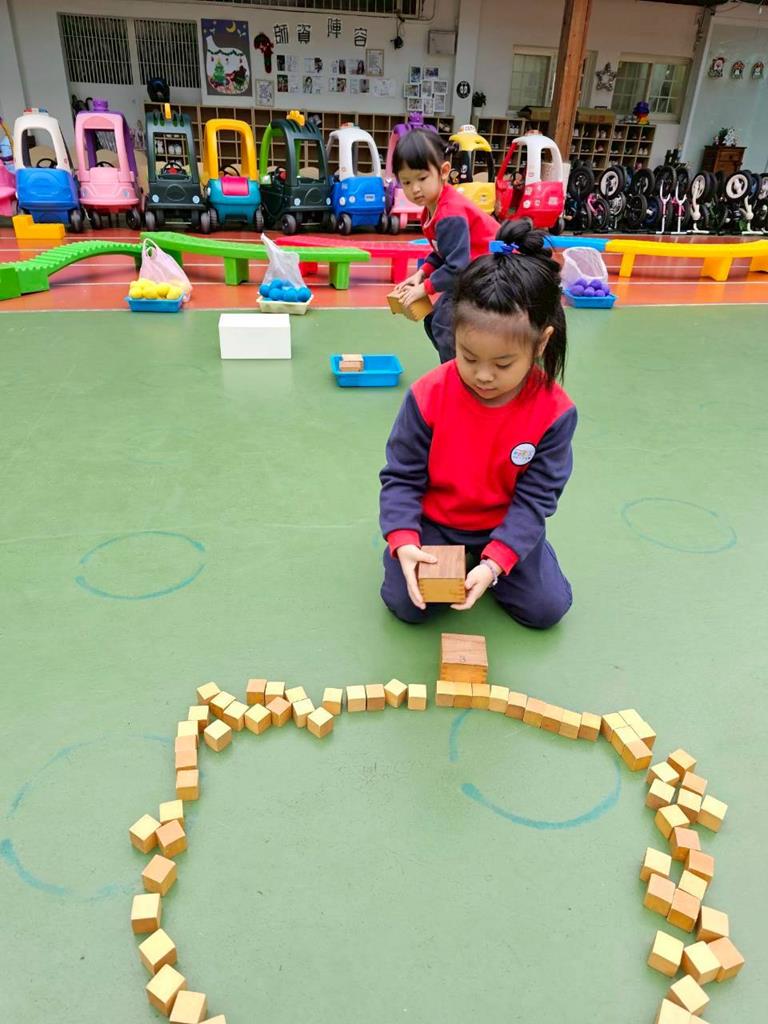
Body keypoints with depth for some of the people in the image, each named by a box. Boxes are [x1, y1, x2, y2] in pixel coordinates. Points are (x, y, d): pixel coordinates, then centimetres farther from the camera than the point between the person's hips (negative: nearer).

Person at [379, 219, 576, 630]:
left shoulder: (554, 411, -21)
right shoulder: (429, 396, -23)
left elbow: (535, 496, -16)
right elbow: (402, 476, -14)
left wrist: (495, 562, -28)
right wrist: (403, 542, -30)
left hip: (505, 523, 1)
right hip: (435, 520, -1)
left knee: (548, 608, -3)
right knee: (406, 604, -12)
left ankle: (479, 558, 21)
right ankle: (435, 551, 19)